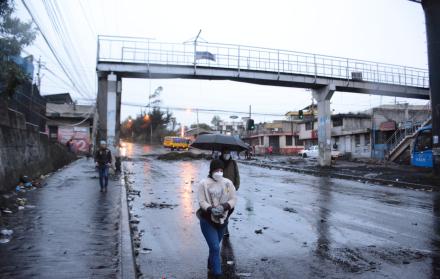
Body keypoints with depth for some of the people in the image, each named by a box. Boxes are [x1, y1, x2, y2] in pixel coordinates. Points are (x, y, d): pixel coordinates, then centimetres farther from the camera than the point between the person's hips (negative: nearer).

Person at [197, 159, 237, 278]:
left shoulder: (228, 183, -3)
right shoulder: (204, 183, -11)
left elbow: (233, 199, -3)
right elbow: (202, 201, -13)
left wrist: (225, 206, -22)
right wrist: (211, 209, -31)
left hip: (222, 220, 4)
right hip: (207, 220, -4)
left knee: (215, 246, 21)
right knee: (215, 248, -9)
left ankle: (211, 266, 45)